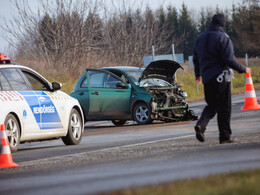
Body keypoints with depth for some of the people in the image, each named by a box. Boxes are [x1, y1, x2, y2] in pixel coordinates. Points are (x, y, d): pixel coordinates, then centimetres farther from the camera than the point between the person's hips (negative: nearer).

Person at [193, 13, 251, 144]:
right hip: (220, 77, -6)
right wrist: (243, 69, -3)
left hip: (206, 78, 6)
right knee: (224, 107, 2)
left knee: (211, 105, 16)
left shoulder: (200, 38, 10)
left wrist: (198, 75, 31)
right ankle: (225, 136, 3)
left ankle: (201, 124, -10)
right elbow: (229, 60, -16)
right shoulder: (223, 38, -11)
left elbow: (196, 58, 16)